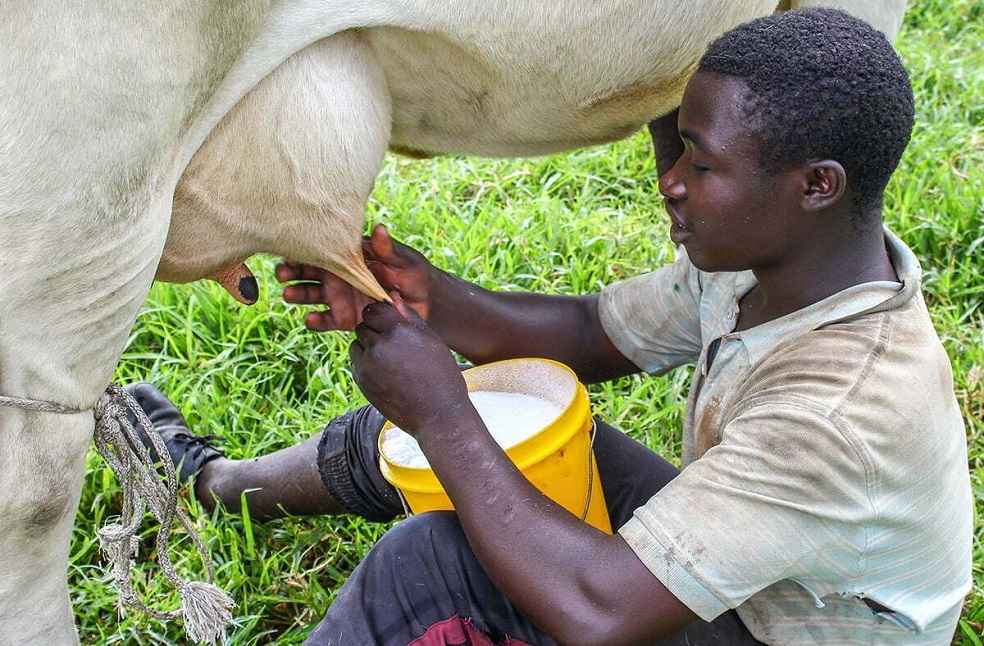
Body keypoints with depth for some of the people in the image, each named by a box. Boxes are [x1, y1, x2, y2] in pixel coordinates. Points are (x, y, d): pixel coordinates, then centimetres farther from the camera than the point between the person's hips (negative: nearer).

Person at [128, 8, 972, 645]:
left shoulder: (851, 413, -38)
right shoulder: (760, 257, -11)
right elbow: (593, 332, 2)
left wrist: (443, 415, -30)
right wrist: (430, 298, -16)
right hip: (720, 569, 8)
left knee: (427, 565, -26)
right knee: (420, 424, 5)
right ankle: (214, 479, 34)